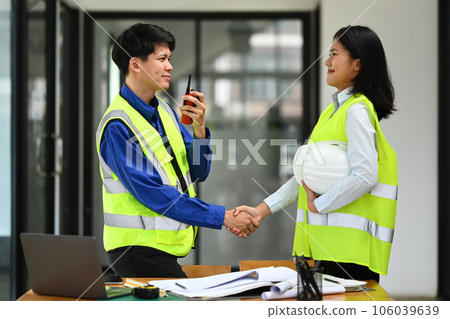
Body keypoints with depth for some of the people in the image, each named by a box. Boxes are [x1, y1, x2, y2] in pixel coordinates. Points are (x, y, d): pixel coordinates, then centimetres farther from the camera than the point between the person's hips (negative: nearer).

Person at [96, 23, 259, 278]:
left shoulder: (165, 111, 10)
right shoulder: (117, 126, -16)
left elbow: (198, 172, 9)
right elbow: (152, 193, -22)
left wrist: (199, 128, -10)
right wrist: (221, 217, -22)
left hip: (164, 246, 8)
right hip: (138, 247, -8)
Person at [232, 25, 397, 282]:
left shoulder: (357, 110, -10)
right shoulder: (333, 110, 19)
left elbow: (364, 176, -21)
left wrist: (318, 204, -11)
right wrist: (262, 210, 13)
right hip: (324, 240, 9)